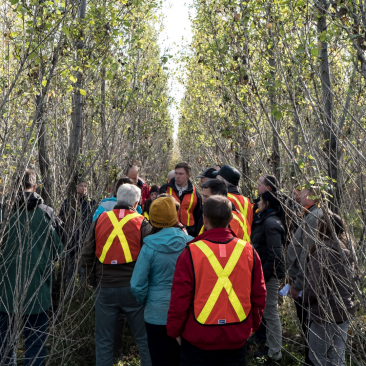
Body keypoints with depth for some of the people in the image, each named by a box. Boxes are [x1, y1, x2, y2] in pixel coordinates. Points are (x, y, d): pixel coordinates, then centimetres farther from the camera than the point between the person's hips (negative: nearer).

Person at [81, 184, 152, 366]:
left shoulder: (100, 220, 1)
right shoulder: (141, 223, -5)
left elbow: (87, 255, 4)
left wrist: (95, 282, 13)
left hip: (105, 289, 2)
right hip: (133, 289, -1)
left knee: (104, 341, 15)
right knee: (144, 339, 12)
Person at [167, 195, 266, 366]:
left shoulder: (190, 253, -16)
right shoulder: (248, 251, -6)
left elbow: (180, 298, -11)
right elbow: (259, 296, 2)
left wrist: (174, 331, 4)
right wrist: (251, 325, 17)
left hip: (198, 339, -2)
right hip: (237, 339, 3)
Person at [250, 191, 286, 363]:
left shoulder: (271, 223, -18)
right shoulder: (265, 220, 13)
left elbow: (275, 254, -23)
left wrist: (263, 275, -21)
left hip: (269, 274, -10)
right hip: (264, 271, 10)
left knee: (270, 312, 0)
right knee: (269, 311, 18)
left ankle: (274, 352, 12)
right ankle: (271, 346, 30)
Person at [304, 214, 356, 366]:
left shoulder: (322, 252, -21)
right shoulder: (347, 250, 3)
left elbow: (314, 286, -23)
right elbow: (352, 281, 13)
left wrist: (305, 297, -4)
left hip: (325, 315, -7)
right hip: (345, 312, 7)